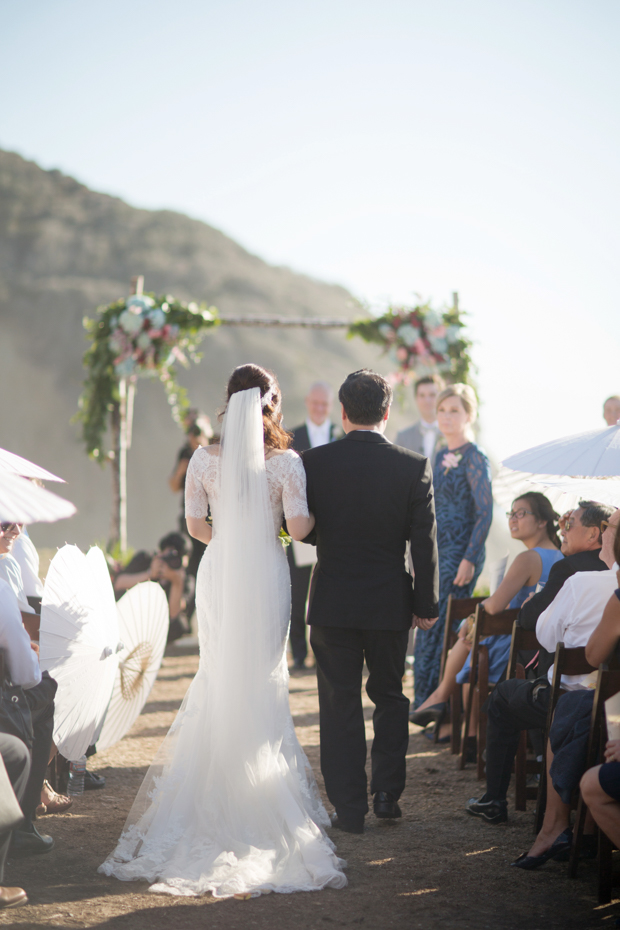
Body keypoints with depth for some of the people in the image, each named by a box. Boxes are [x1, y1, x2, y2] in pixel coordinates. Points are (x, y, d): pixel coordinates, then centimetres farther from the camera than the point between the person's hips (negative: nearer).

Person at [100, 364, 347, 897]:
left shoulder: (205, 460, -3)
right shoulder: (286, 462, -11)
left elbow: (195, 525, 2)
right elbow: (300, 528, -13)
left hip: (219, 573, 2)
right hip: (266, 576, -2)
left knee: (218, 676, 14)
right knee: (264, 680, 9)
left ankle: (212, 781, 15)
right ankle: (260, 784, 11)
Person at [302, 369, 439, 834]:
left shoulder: (314, 463, -8)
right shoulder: (414, 467, -8)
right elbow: (425, 542, -5)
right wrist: (427, 604, 3)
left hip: (332, 603, 0)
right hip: (390, 604, 1)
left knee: (340, 707, 6)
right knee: (390, 698, 19)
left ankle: (349, 808, 8)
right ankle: (387, 792, 18)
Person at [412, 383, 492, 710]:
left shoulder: (475, 458, -9)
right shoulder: (441, 456, 14)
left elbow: (485, 514, -13)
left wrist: (469, 559, -18)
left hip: (460, 554, -8)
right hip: (435, 553, 8)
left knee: (442, 625, -9)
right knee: (427, 625, 7)